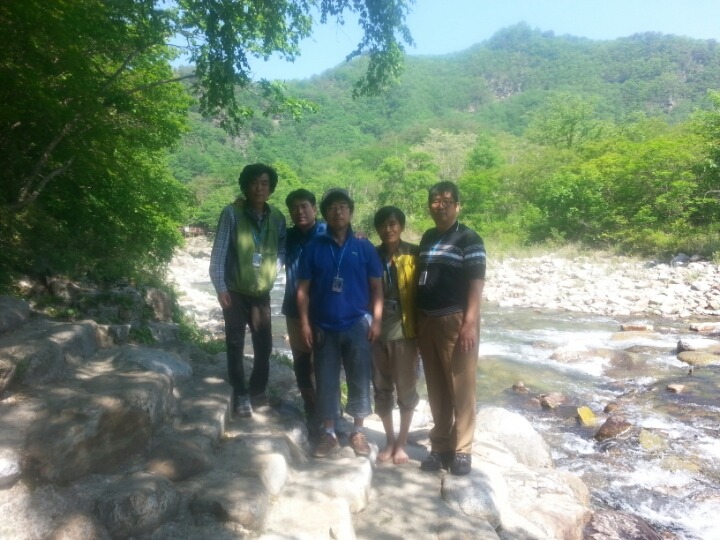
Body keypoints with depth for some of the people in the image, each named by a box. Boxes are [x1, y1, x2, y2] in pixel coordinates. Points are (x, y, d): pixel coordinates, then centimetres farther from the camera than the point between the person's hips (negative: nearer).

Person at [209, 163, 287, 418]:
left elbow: (283, 250, 7)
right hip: (235, 292, -3)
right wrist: (220, 286, -16)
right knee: (236, 346, 5)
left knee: (264, 346, 9)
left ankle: (257, 390, 29)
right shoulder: (232, 213, -10)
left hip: (262, 293, 3)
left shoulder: (277, 217, 0)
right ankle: (241, 396, 19)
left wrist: (272, 269, -12)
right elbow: (219, 252, -11)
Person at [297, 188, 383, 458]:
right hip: (324, 327, 1)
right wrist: (305, 322, -4)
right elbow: (303, 288, 2)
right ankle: (328, 432, 23)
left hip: (358, 325, 0)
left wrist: (376, 320, -4)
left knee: (359, 380, 7)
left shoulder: (364, 247, 1)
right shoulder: (314, 248, 1)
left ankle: (358, 431, 24)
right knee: (326, 381, 8)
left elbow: (377, 287, 3)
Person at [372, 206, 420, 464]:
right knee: (381, 388, 11)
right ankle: (389, 440, 27)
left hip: (404, 331, -3)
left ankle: (402, 443, 24)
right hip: (378, 331, 3)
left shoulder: (414, 254, -3)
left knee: (406, 388, 8)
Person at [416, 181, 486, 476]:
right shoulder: (427, 238, 14)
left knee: (461, 387, 1)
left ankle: (462, 449, 13)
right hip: (426, 321, 6)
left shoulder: (469, 239, -5)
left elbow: (476, 283, -11)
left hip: (456, 321, -6)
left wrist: (470, 323, -19)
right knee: (436, 388, 11)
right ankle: (440, 445, 22)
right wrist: (415, 319, 12)